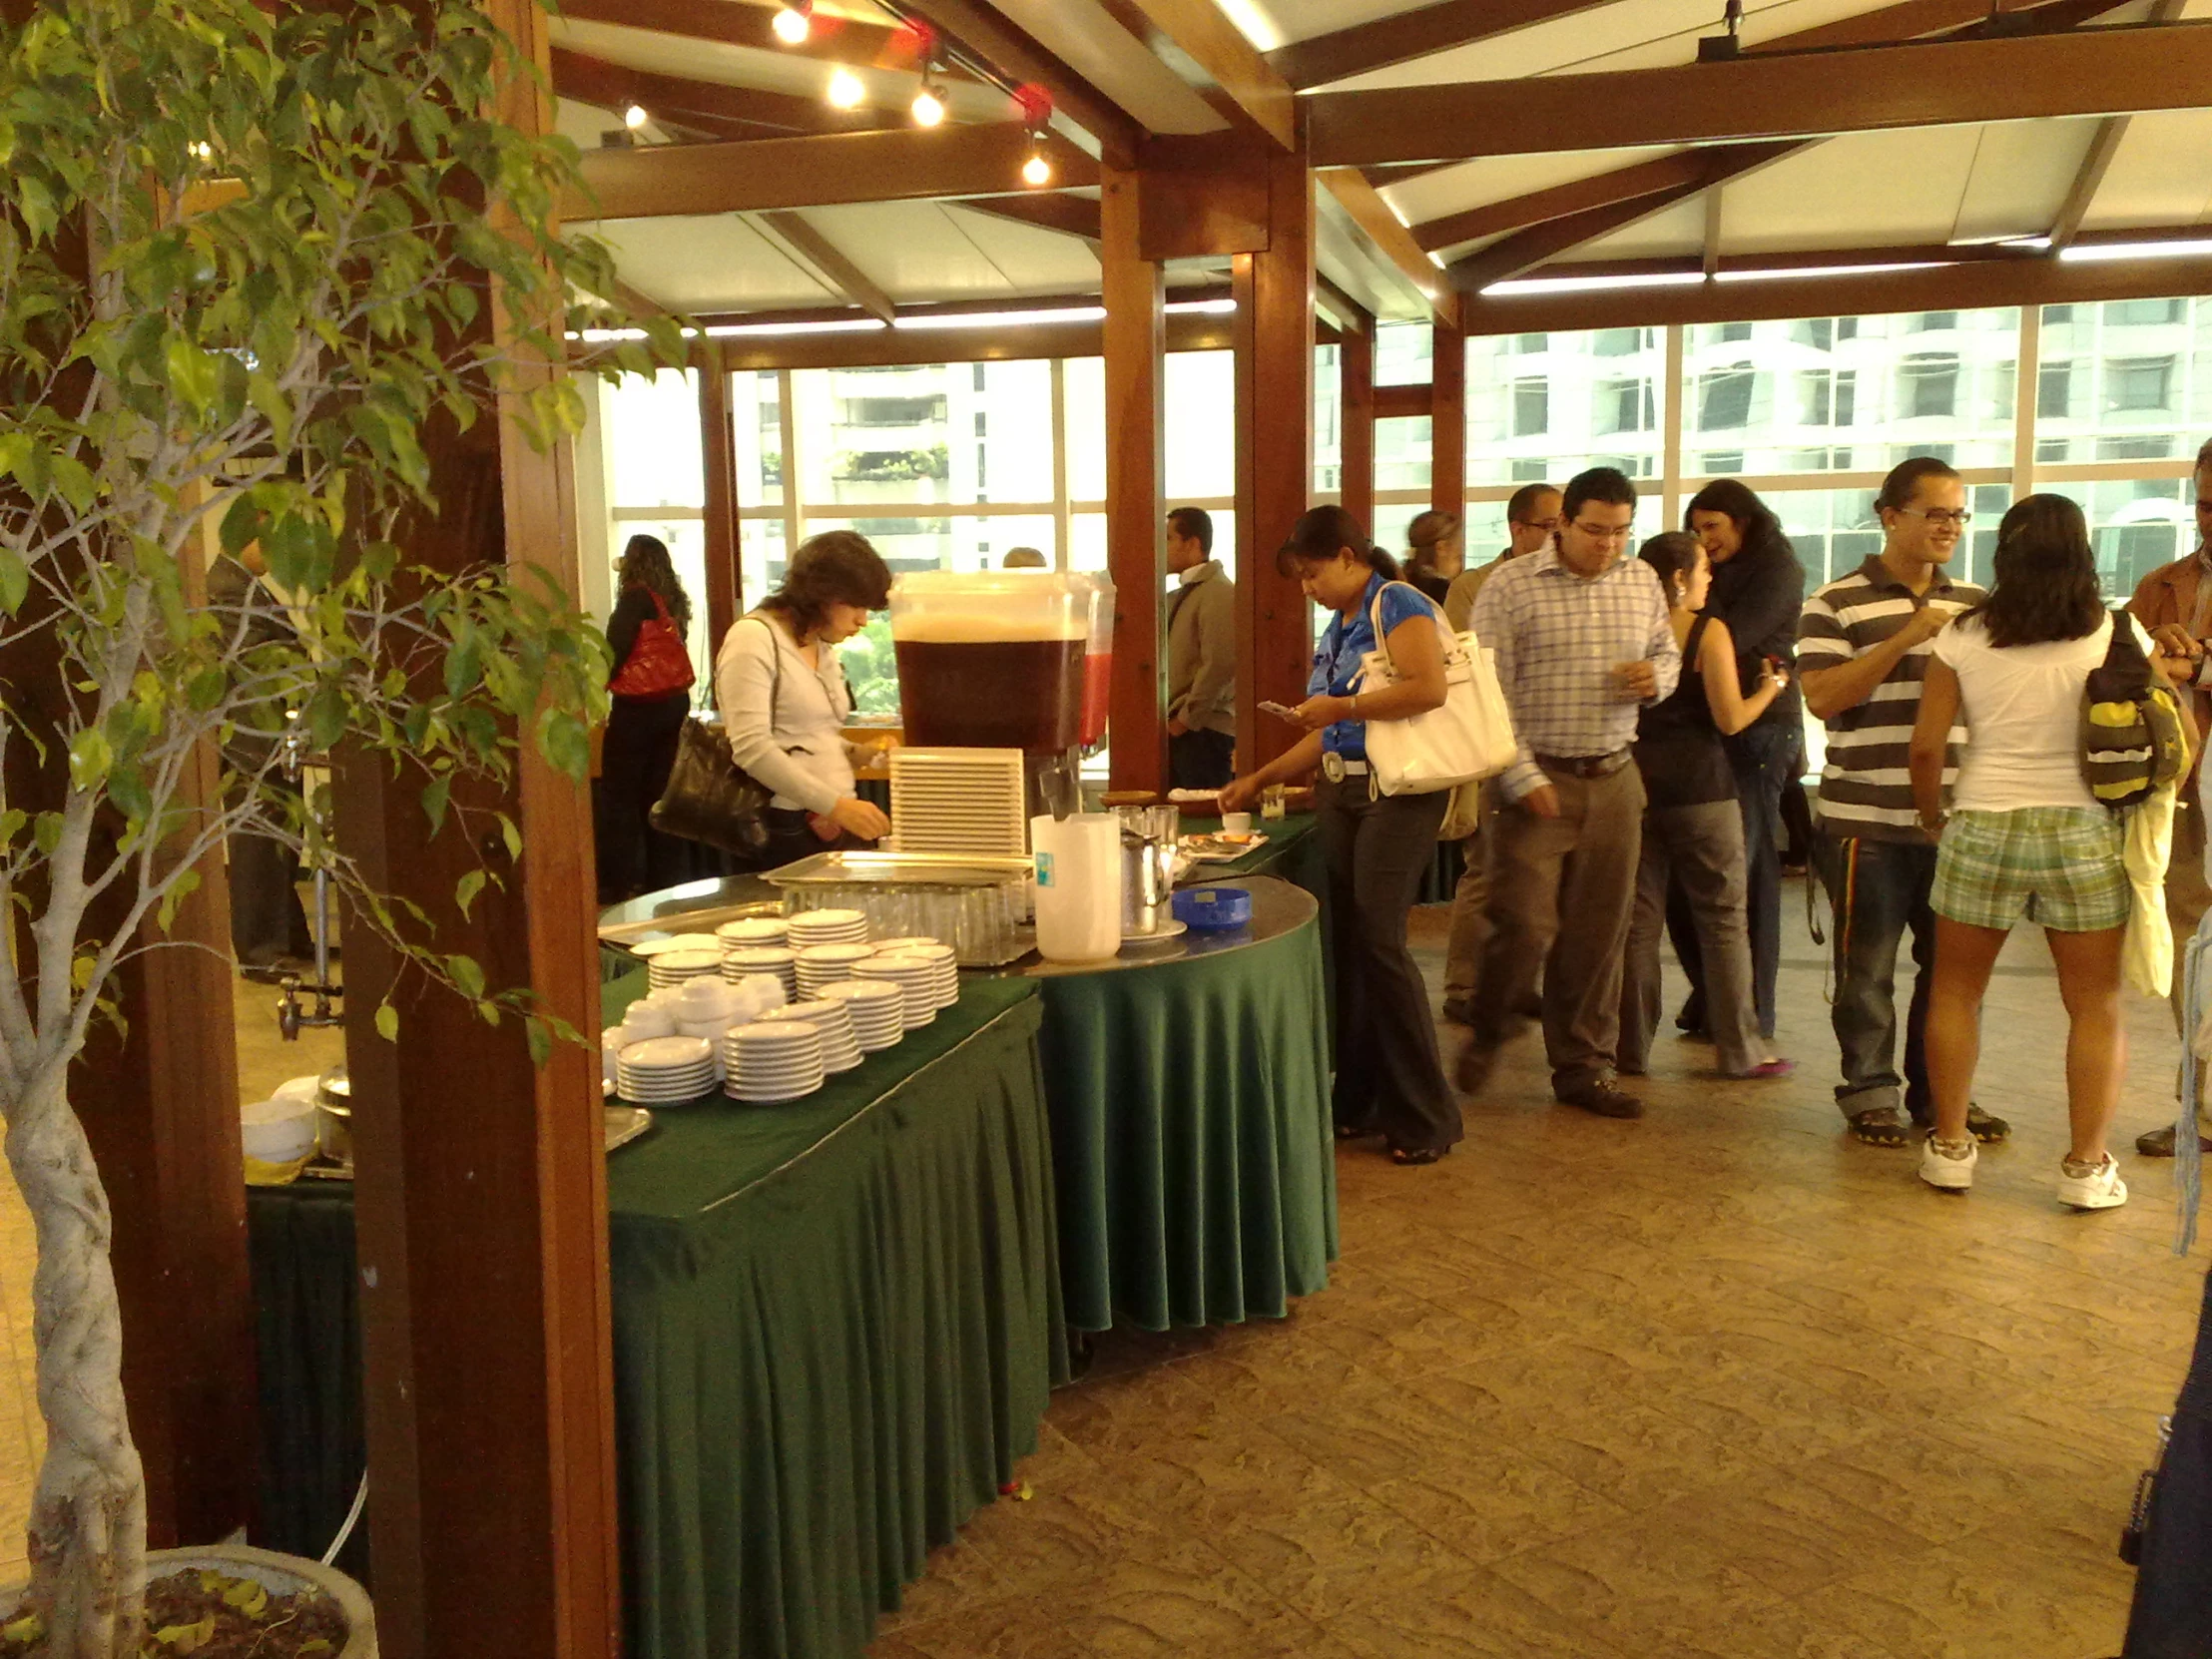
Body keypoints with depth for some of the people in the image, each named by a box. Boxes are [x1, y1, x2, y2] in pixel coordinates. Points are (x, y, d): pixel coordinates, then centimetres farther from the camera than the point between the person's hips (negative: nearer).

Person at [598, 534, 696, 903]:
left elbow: (616, 649, -15)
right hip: (676, 703, 8)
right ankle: (664, 880, 14)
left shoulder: (636, 597, -11)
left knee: (619, 796, -1)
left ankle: (620, 884, -3)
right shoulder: (673, 601, 11)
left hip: (638, 706, -7)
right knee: (659, 794, 12)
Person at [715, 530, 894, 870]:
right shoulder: (754, 638, -8)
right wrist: (837, 806, -24)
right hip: (785, 833, -7)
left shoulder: (825, 648, 17)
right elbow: (751, 748, -19)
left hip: (835, 826, 8)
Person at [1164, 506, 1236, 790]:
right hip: (1179, 729, 9)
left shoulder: (1218, 593, -11)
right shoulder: (1182, 595, 17)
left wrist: (1186, 719, -15)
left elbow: (1219, 666, -19)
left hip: (1202, 732, -9)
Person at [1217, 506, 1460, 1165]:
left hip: (1398, 791, -8)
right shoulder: (1337, 627, 18)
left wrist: (1340, 706, -16)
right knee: (1346, 943, 6)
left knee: (1379, 941, -12)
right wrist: (1259, 779, 18)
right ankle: (1359, 1100, 16)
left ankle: (1427, 1117, -2)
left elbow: (1429, 687, -23)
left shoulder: (1397, 604, -7)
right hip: (1342, 792, 8)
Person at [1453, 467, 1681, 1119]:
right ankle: (1489, 1032, 21)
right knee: (1526, 925, -7)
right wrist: (1521, 777, -15)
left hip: (1614, 779, 5)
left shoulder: (1643, 581, 8)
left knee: (1598, 932, 9)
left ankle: (1583, 1066, 21)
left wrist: (1656, 676, -4)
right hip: (1537, 779, -4)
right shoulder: (1512, 586, -7)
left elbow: (1668, 652, 21)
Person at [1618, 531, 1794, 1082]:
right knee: (1724, 919, 5)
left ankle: (1631, 1049, 9)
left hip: (1637, 784, 4)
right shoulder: (1709, 632, -7)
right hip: (1699, 788, -4)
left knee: (1639, 921, 7)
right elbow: (1730, 719, -10)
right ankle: (1740, 1050, 8)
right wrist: (1771, 686, 7)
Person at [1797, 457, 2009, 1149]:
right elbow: (1822, 697, -12)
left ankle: (1938, 1091, 24)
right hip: (1868, 823, -4)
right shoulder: (1836, 603, -2)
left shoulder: (1975, 604, 13)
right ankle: (1870, 1092, 18)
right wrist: (1906, 638, -19)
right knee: (1868, 970, 5)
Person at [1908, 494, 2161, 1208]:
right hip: (2086, 832, 0)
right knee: (2096, 1004, 9)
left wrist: (1933, 819, 12)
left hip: (1982, 828, 0)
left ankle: (1949, 1147, 18)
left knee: (1955, 992, 14)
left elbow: (1926, 747, -3)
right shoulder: (2118, 634, -3)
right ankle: (2087, 1166, 11)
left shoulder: (1964, 637, -2)